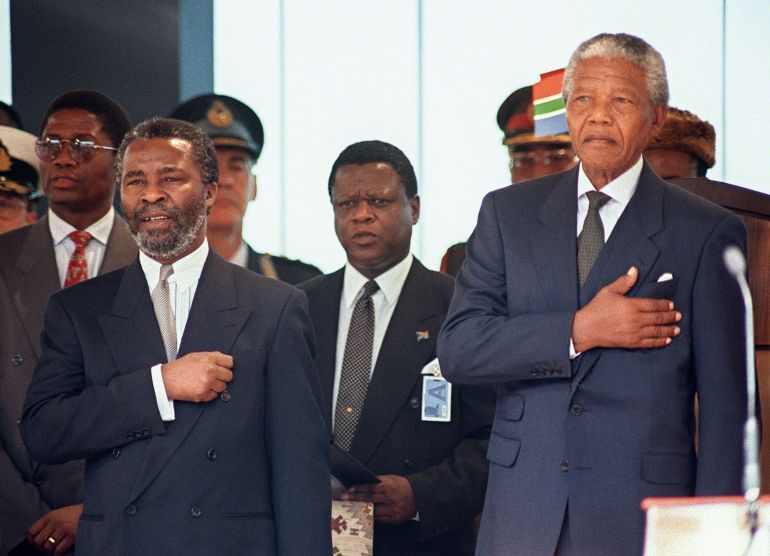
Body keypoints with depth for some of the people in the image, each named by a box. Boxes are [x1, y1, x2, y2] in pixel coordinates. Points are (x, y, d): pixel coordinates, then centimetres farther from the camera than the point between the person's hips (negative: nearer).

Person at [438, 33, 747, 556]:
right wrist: (579, 332, -11)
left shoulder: (707, 232, 2)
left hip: (640, 514, -2)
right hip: (523, 512, 2)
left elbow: (725, 404, 1)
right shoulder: (508, 213, 11)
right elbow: (457, 347, 1)